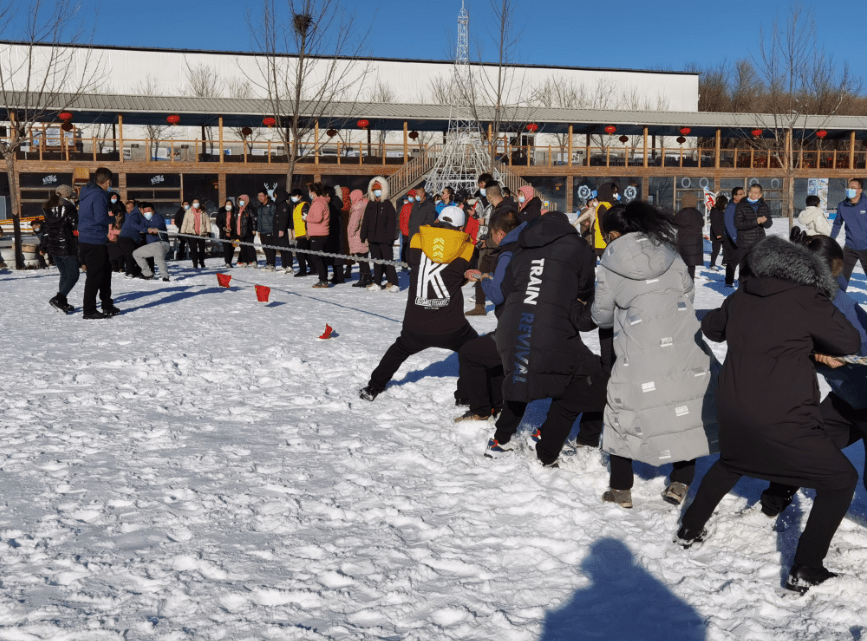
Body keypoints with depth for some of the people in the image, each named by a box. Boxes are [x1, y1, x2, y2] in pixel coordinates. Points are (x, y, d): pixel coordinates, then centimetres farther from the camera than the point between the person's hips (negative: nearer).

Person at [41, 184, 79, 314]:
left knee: (64, 275, 16)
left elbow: (47, 229, 14)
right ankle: (58, 299, -18)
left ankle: (62, 303, 13)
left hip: (53, 247, 8)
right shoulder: (69, 208, -10)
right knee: (73, 276, -3)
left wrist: (44, 247, 18)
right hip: (68, 248, -7)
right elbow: (77, 229, -13)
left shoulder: (48, 209, 10)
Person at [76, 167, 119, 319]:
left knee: (105, 271, 19)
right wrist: (111, 218, -3)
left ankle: (107, 305, 26)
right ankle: (89, 310, 1)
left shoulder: (86, 192, 14)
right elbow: (101, 218, -23)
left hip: (85, 239, 10)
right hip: (94, 241, -10)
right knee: (95, 275, -3)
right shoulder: (99, 195, -16)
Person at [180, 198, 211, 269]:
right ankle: (195, 264, -3)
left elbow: (207, 222, 6)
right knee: (193, 249, -5)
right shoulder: (189, 212, 6)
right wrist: (182, 232, 3)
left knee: (202, 249, 6)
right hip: (192, 233, -1)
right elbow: (185, 222, 7)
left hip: (202, 233, 1)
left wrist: (208, 231, -2)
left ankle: (201, 263, 21)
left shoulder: (203, 212, 7)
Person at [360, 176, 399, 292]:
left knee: (388, 260, -4)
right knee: (376, 261, 10)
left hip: (384, 239, -5)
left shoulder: (387, 204, -2)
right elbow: (365, 221, 15)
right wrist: (364, 236, 9)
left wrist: (390, 237, -14)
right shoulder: (370, 204, 13)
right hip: (373, 238, 5)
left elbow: (391, 222, -7)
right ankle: (377, 282, 15)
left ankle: (393, 283, -1)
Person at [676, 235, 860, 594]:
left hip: (732, 408, 7)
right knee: (841, 481, 8)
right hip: (781, 419, -6)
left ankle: (690, 530, 42)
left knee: (731, 463, 35)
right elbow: (851, 342, -1)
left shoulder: (741, 296, 5)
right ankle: (805, 571, 5)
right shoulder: (807, 299, -11)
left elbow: (711, 327, 23)